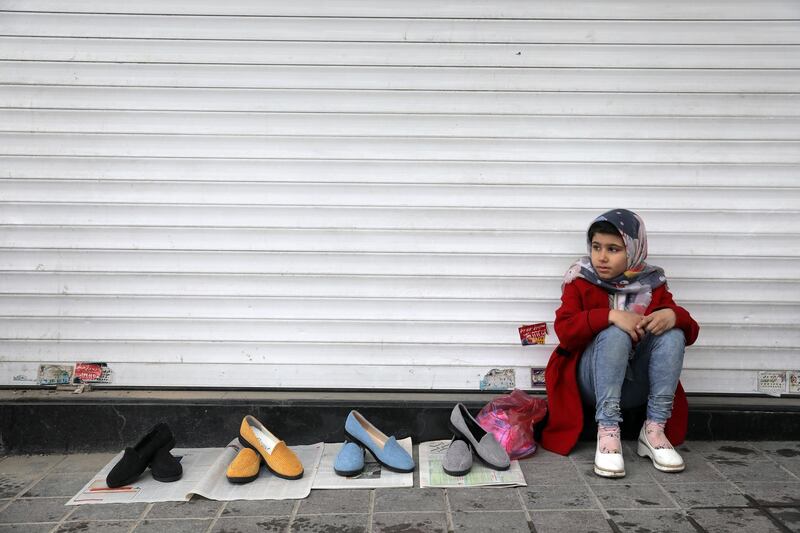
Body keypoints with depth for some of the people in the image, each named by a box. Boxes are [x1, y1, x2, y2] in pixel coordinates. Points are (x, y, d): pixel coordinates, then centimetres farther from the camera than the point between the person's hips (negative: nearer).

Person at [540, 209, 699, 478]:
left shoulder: (652, 284, 5)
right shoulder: (580, 281, 0)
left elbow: (690, 332, 2)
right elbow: (564, 330, -15)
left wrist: (673, 315, -22)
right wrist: (610, 315, -30)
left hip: (636, 386, 3)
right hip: (592, 382, -2)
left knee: (672, 335, -21)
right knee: (615, 334, -30)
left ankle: (655, 430, -21)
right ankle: (608, 431, -32)